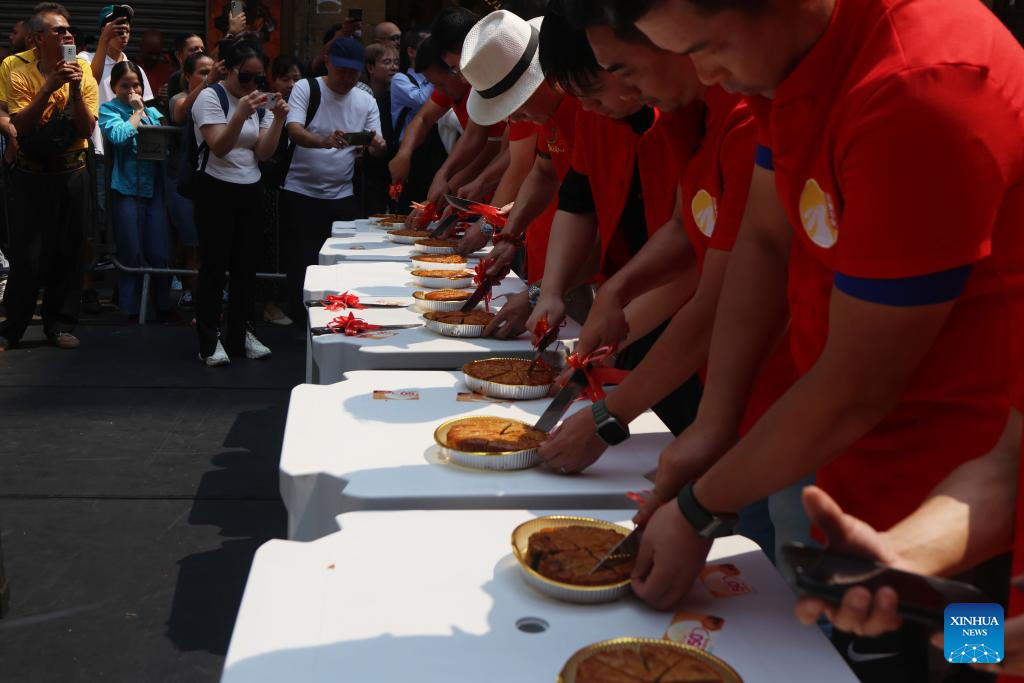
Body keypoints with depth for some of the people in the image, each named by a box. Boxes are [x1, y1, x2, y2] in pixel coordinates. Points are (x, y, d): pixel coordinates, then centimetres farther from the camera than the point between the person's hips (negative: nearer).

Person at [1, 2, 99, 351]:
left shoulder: (83, 76, 0)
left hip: (72, 174, 2)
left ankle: (60, 324, 17)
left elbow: (87, 129, -8)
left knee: (68, 251, 6)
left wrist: (75, 89, -20)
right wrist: (50, 86, -23)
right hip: (33, 175, -2)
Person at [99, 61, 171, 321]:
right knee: (131, 255, 2)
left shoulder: (152, 111, 15)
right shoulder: (108, 109, 1)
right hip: (126, 189, -4)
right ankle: (132, 310, 15)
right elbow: (119, 135, -18)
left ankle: (164, 307, 16)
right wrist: (136, 112, -6)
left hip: (154, 189, 4)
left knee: (161, 253, 2)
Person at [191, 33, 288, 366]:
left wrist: (278, 120, -12)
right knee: (214, 264, -1)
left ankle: (239, 334, 21)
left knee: (246, 264, 10)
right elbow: (219, 147, -19)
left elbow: (264, 153, 2)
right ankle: (209, 339, 6)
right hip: (216, 190, -6)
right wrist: (241, 114, -31)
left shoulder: (260, 101, 8)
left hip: (250, 190, 6)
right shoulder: (210, 97, -8)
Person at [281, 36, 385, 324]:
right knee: (303, 261, 3)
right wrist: (326, 141, -37)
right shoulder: (306, 88, -3)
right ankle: (300, 321, 14)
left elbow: (376, 146, 3)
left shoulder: (366, 102, 8)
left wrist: (378, 146, -23)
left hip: (343, 196, 3)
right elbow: (295, 131, -17)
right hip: (302, 194, -3)